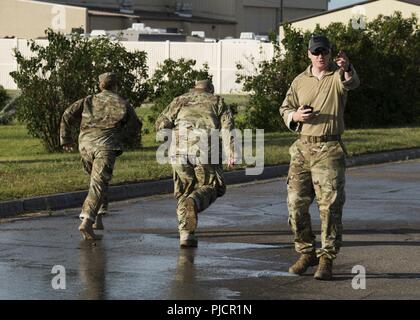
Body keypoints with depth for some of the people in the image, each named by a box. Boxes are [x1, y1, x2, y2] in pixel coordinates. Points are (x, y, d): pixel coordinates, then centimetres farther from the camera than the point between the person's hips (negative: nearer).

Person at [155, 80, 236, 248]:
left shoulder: (179, 101, 23)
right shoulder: (217, 102, 19)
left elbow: (161, 124, 10)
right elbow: (228, 127, 1)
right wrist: (230, 152, -8)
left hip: (180, 151, 2)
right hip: (206, 150, -2)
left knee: (184, 192, 13)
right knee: (210, 187, 14)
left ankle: (186, 234, 3)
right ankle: (194, 202, -19)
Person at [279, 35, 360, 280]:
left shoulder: (338, 76, -1)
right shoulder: (300, 81, 11)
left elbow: (353, 83, -25)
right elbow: (285, 108, 19)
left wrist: (346, 68, -47)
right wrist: (295, 116, -5)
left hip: (330, 150, -4)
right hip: (303, 147, 4)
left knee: (330, 206, -6)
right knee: (296, 203, 4)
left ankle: (327, 259, 1)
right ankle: (307, 253, 19)